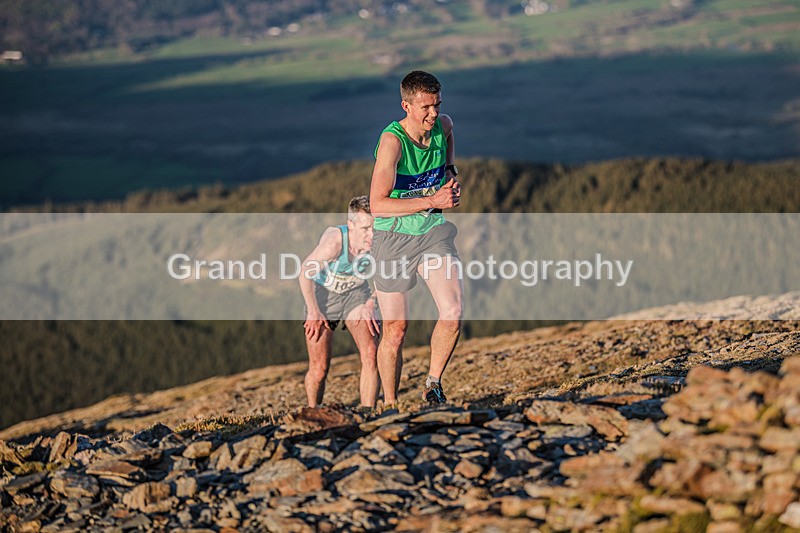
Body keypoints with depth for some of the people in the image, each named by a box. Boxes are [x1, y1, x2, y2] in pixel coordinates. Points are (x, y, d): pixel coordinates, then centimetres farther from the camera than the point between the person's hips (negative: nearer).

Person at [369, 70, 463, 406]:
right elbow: (377, 205, -27)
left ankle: (433, 386, 7)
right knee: (395, 330, 2)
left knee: (452, 314, -14)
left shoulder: (443, 125, -3)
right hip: (394, 238, -4)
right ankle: (389, 405, 20)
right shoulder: (392, 141, -22)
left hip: (433, 231, 4)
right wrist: (433, 200, -28)